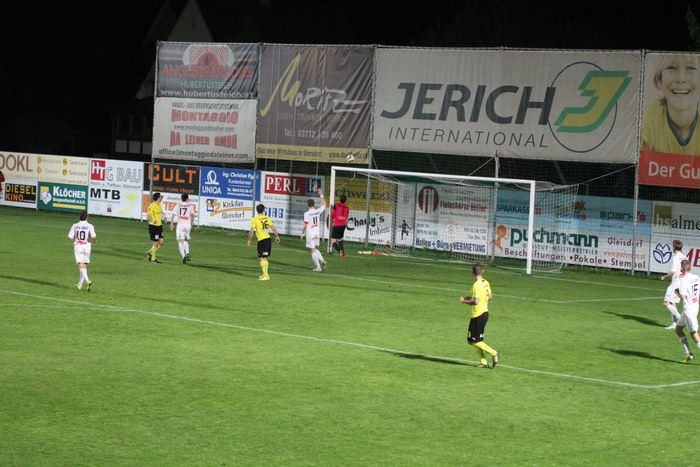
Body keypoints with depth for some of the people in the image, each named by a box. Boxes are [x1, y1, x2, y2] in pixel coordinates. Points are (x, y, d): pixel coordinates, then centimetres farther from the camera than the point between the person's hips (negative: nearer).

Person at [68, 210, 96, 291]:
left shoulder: (75, 226, 1)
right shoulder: (89, 226, -4)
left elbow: (70, 237, -2)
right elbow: (93, 236, -15)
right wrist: (95, 240, 7)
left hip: (77, 245, -1)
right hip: (86, 246, 1)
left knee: (81, 265, -9)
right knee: (85, 265, 15)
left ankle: (87, 280, -31)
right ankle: (80, 284, 21)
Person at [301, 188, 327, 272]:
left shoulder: (307, 214, -14)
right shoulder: (318, 211, -2)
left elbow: (305, 226, -13)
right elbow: (324, 205, 16)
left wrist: (302, 234, -1)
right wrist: (321, 195, 21)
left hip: (310, 234, -5)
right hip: (317, 233, 5)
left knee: (312, 250, 1)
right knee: (315, 249, 21)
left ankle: (318, 267, -3)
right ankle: (322, 261, 2)